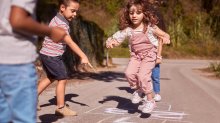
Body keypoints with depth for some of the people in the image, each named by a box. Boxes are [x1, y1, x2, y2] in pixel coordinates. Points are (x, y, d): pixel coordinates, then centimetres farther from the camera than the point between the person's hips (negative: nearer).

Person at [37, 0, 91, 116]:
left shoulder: (58, 20, 10)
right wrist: (83, 56, -30)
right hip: (52, 56, -10)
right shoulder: (61, 24, -22)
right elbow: (70, 42, -28)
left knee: (51, 78, 23)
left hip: (47, 54, 10)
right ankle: (61, 107, 4)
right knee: (62, 79, -3)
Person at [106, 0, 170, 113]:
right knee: (129, 73, -20)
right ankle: (137, 89, 13)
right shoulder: (127, 30, -10)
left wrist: (166, 37, -30)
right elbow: (115, 39, -10)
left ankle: (150, 101, 0)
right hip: (135, 55, 3)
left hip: (149, 54, -3)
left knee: (142, 75, -20)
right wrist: (110, 42, -34)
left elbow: (163, 35, -6)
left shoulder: (149, 26, -13)